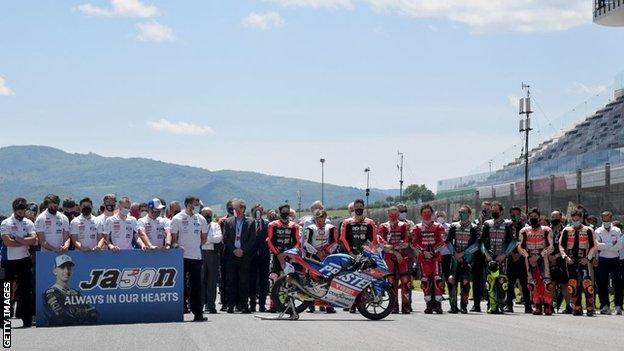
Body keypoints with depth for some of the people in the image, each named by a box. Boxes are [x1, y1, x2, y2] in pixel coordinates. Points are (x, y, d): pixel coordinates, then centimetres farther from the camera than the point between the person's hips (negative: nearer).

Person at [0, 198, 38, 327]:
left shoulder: (28, 223, 7)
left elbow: (33, 240, -6)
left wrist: (17, 239, -13)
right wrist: (25, 242, -9)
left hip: (24, 260, 3)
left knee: (26, 290, 2)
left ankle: (27, 319, 5)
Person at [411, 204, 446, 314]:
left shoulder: (438, 227, 9)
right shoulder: (417, 228, 11)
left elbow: (441, 242, 1)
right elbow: (414, 243, 3)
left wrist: (433, 251, -11)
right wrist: (423, 252, -9)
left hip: (435, 256, -1)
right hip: (422, 257, 1)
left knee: (437, 280, -9)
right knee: (425, 281, 0)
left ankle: (438, 304, -8)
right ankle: (429, 304, 5)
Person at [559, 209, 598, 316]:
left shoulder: (588, 231, 4)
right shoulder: (566, 231, 11)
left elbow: (593, 246, 4)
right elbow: (561, 245, 11)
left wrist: (588, 258, -7)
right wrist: (565, 256, -3)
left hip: (583, 260, -3)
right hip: (571, 261, 3)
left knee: (586, 283, -15)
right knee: (573, 285, 1)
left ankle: (590, 308, -12)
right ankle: (577, 308, 8)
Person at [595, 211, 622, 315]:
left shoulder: (617, 231, 6)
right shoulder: (598, 231, 5)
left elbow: (620, 247, -6)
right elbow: (596, 245, -10)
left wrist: (604, 246, -11)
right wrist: (612, 245, -12)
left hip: (615, 260, 0)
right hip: (603, 260, 0)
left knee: (617, 283, -3)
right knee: (602, 284, 0)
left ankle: (618, 306, 1)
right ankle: (605, 306, 6)